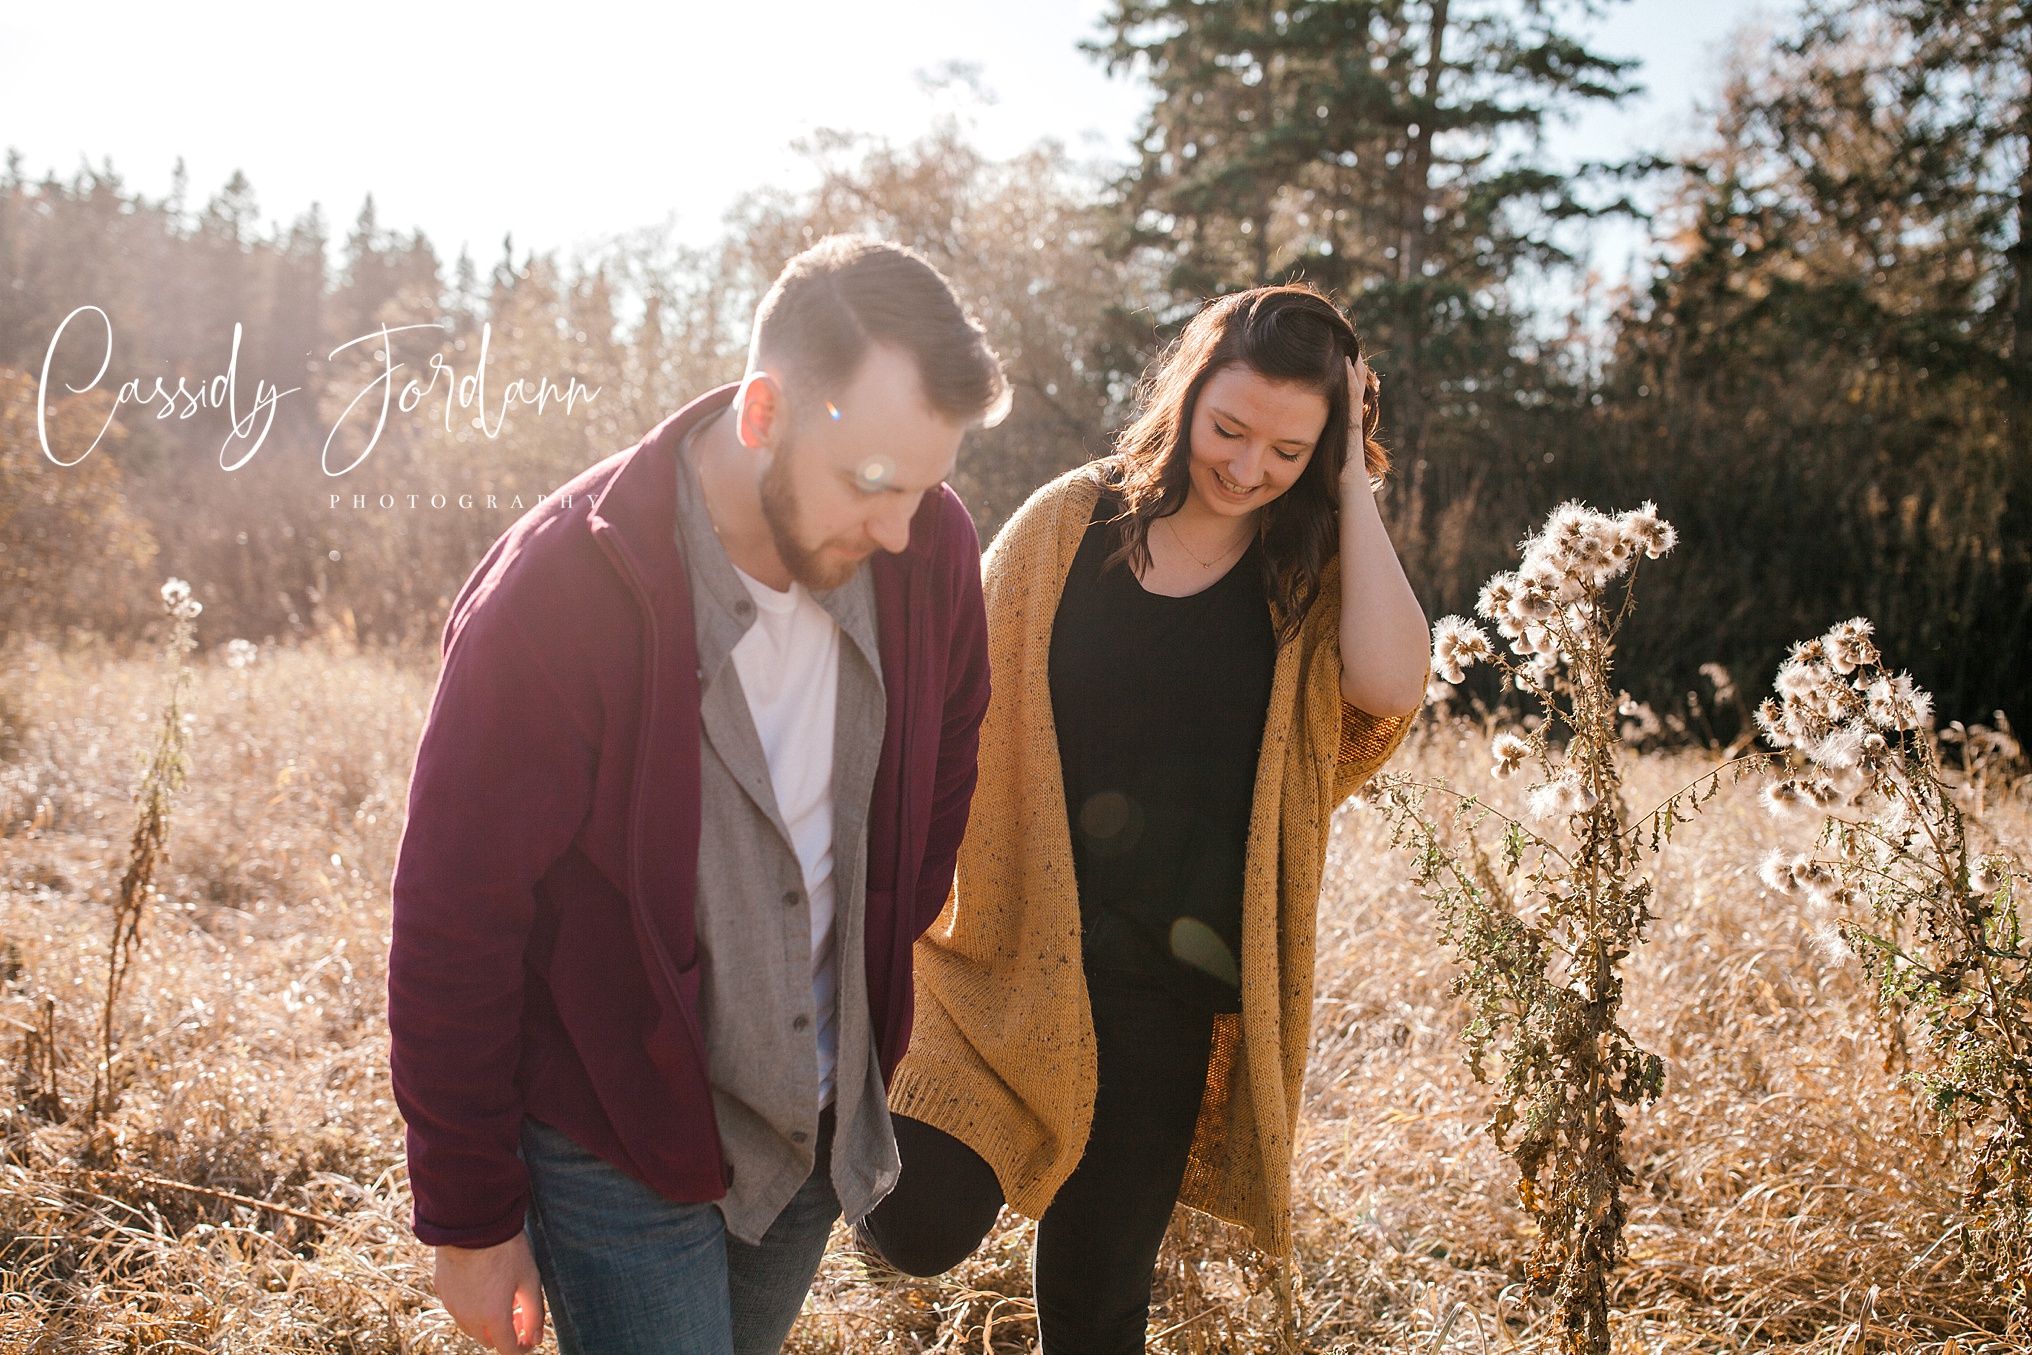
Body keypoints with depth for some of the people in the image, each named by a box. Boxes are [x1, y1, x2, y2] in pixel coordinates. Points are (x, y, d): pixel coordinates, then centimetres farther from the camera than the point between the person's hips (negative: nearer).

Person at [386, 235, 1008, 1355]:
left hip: (824, 1124, 5)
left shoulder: (929, 552, -10)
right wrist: (470, 1219, -9)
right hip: (618, 1157, -5)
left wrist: (876, 974, 11)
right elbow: (451, 930, -16)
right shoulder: (554, 595, -24)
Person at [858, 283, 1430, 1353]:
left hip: (1167, 992, 1)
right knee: (919, 1225, -13)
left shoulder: (1314, 578, 0)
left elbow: (1390, 685, -21)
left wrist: (1351, 488, -13)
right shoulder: (1071, 524, -3)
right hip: (1012, 953, -1)